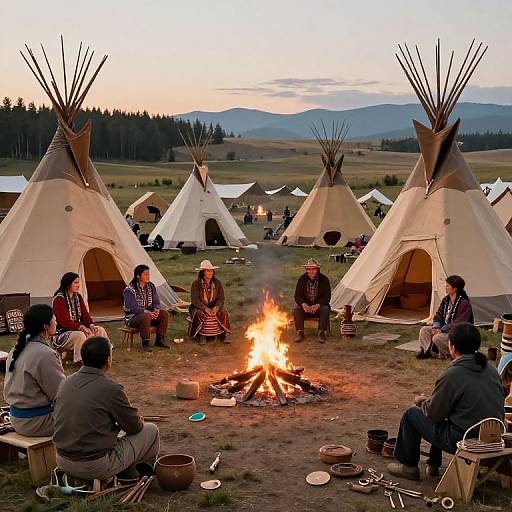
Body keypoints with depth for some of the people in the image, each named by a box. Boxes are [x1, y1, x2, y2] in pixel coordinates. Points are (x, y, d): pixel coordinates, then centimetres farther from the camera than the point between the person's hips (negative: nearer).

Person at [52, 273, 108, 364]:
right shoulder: (59, 299, -16)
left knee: (100, 330, -9)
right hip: (62, 333, -8)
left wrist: (91, 325, -11)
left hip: (77, 328, 8)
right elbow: (64, 322, -22)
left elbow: (85, 314, 9)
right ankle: (79, 362, -26)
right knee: (80, 335, -37)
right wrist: (81, 327, -30)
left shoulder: (78, 297, 10)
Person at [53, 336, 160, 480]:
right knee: (151, 431, 10)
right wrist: (139, 421, 19)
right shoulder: (111, 389, -18)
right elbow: (135, 427, -5)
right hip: (95, 467, -7)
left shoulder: (65, 383, 1)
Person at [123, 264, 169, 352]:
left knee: (164, 314, -16)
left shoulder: (151, 286, 4)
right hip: (133, 317, -7)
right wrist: (148, 313, -30)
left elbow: (156, 302, 6)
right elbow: (133, 308, -23)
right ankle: (145, 343, -25)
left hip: (149, 313, 7)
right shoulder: (129, 290, -17)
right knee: (145, 317, -38)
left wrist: (156, 310, -17)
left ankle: (159, 340, -7)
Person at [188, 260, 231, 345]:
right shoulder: (196, 284, -10)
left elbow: (221, 299, -2)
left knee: (223, 311, -26)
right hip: (199, 307, -2)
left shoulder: (217, 283, -1)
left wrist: (216, 307, -25)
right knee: (199, 313, -35)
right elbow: (194, 300, -16)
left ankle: (222, 334, -12)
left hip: (214, 307, 3)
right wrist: (205, 308, -32)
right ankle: (202, 335, -18)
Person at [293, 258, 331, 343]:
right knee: (297, 309, -28)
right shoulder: (302, 279, -1)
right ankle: (300, 332, -20)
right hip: (305, 306, 1)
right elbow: (297, 296, -2)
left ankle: (322, 333, -25)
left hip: (319, 306, -1)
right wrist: (303, 304, -25)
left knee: (325, 309, -33)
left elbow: (327, 297, -9)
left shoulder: (324, 279, -6)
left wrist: (318, 305, -28)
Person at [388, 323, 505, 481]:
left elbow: (433, 413, -11)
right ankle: (433, 465, 36)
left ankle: (409, 467, 23)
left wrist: (422, 402, 13)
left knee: (411, 414, 9)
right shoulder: (491, 370, 3)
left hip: (464, 441, -8)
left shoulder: (452, 375, -19)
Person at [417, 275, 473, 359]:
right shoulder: (445, 300, 8)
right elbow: (438, 317, 11)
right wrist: (436, 327, -11)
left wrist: (441, 330, -26)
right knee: (424, 330, -7)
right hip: (444, 329, 8)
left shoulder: (464, 303, -19)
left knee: (437, 338, -31)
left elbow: (458, 324, -24)